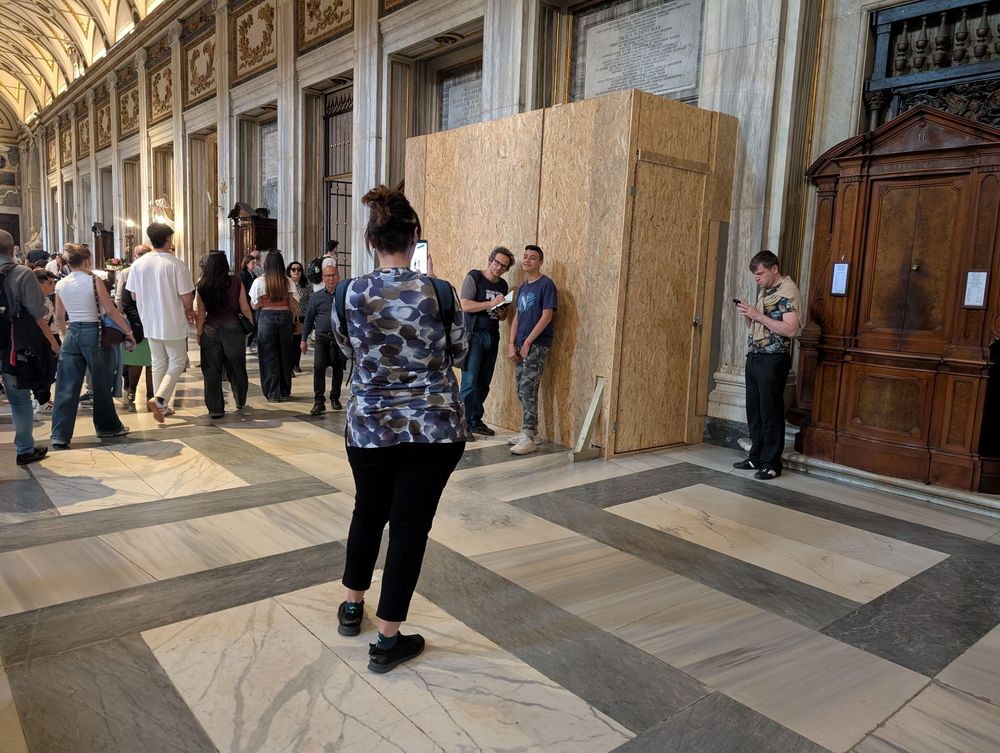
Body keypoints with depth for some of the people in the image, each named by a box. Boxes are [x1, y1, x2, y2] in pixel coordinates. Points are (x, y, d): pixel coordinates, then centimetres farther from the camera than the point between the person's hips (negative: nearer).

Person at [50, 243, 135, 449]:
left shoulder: (61, 285, 5)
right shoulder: (93, 281, -9)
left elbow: (59, 317, 11)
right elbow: (111, 310, -12)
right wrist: (128, 331, -5)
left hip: (72, 334, 4)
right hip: (94, 333, -4)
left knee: (67, 387, 4)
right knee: (101, 384, 11)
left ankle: (60, 435, 1)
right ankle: (107, 426, 24)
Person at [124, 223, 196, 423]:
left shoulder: (138, 264, -2)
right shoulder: (177, 264, -17)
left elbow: (134, 295, 6)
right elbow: (187, 297, -16)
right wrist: (189, 311, 5)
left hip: (150, 323, 5)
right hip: (173, 324, -5)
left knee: (158, 364, 17)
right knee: (177, 363, 8)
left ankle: (162, 406, 23)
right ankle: (159, 398, -9)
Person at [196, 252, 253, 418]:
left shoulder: (202, 285, -2)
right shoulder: (235, 281, -5)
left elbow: (201, 313, 0)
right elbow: (245, 308, -2)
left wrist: (199, 333, 8)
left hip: (210, 330, 1)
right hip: (233, 328, 0)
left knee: (212, 370, 6)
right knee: (236, 367, 15)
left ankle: (215, 408, 7)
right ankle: (240, 402, 30)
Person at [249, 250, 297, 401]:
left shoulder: (260, 282, -6)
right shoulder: (288, 282, -1)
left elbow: (255, 305, -5)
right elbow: (294, 306, 0)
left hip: (266, 318, -2)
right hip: (285, 318, 2)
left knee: (269, 356, 6)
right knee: (285, 355, 11)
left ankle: (273, 394, 7)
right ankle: (285, 392, 18)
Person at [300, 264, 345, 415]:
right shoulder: (316, 297, 5)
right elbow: (309, 318, 9)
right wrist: (304, 339, 7)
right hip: (322, 337, 0)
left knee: (338, 369, 10)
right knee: (318, 367, -11)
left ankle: (335, 398, 27)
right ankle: (319, 402, -5)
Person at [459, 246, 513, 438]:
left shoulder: (503, 285, 16)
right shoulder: (474, 277, -3)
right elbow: (465, 306, -15)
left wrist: (502, 313, 0)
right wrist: (491, 303, -15)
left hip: (492, 337, 6)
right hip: (474, 335, -6)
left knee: (484, 383, 7)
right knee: (470, 382, -9)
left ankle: (476, 420, 17)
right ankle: (464, 424, -3)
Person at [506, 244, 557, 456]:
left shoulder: (546, 284, -7)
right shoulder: (522, 287, 15)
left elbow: (546, 317, -14)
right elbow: (517, 317, 14)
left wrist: (527, 342, -14)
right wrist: (511, 344, 3)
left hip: (537, 345, -8)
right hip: (521, 345, 8)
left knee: (528, 389, -12)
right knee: (522, 390, 9)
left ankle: (529, 438, -10)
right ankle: (528, 431, 19)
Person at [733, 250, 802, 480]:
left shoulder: (788, 292, -11)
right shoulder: (764, 291, 16)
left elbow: (790, 330, -21)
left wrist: (758, 316, -20)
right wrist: (747, 315, 1)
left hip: (773, 360, -8)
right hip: (754, 357, 8)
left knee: (771, 412, -3)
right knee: (754, 411, 11)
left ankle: (772, 463, 5)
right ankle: (756, 456, 21)